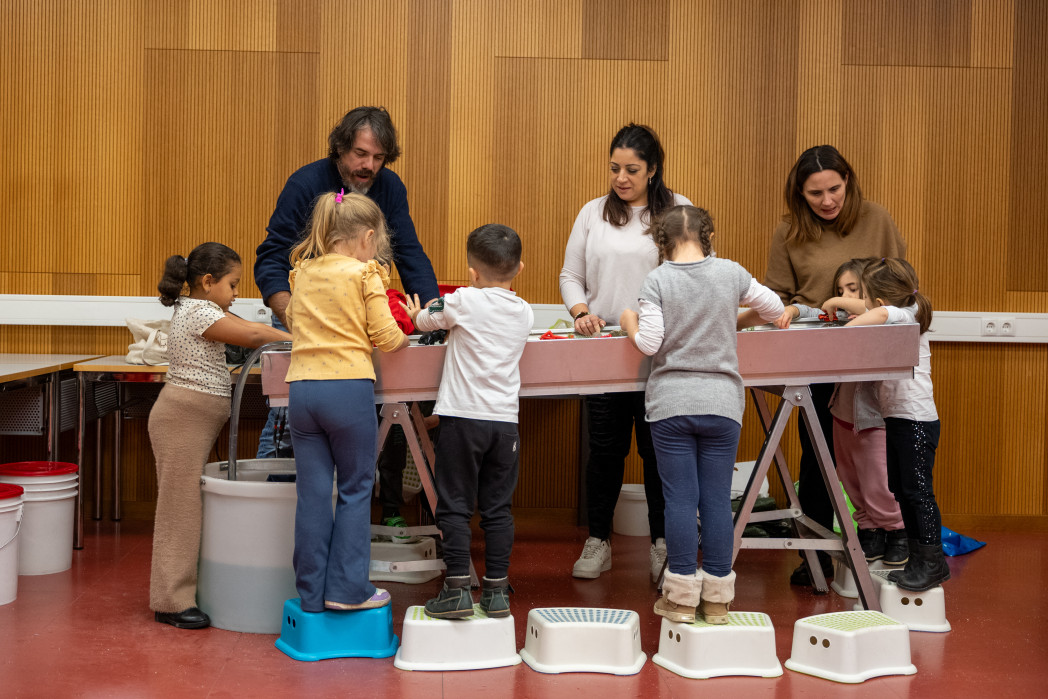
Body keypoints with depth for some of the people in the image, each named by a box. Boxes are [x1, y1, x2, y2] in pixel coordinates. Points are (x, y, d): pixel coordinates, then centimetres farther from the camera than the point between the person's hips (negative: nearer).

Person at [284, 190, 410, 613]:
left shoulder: (302, 273, 13)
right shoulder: (365, 275, -2)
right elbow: (385, 337, -4)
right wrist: (404, 338, 16)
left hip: (301, 388, 4)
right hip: (349, 388, -4)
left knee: (312, 494, 8)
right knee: (355, 489, 7)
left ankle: (311, 593, 12)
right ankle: (347, 588, 5)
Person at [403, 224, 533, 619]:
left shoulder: (464, 301, -7)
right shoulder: (524, 313, 7)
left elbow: (426, 319, 9)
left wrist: (417, 314, 30)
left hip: (462, 416, -4)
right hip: (505, 420, 4)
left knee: (454, 505, 2)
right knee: (498, 508, 10)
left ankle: (457, 589, 0)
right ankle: (496, 591, 12)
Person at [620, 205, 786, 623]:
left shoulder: (657, 281, -5)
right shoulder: (730, 273, 2)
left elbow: (648, 343, -11)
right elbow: (775, 310, 14)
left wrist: (629, 322, 9)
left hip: (671, 403, -1)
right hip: (721, 402, 2)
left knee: (680, 499, 2)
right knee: (717, 499, 5)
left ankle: (682, 597, 8)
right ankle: (717, 599, 11)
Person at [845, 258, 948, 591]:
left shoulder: (905, 316, -13)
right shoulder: (896, 320, 14)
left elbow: (879, 315, -33)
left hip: (917, 419, -10)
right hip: (896, 416, 10)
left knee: (918, 490, -6)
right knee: (901, 489, 12)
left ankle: (933, 561, 1)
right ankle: (919, 559, 19)